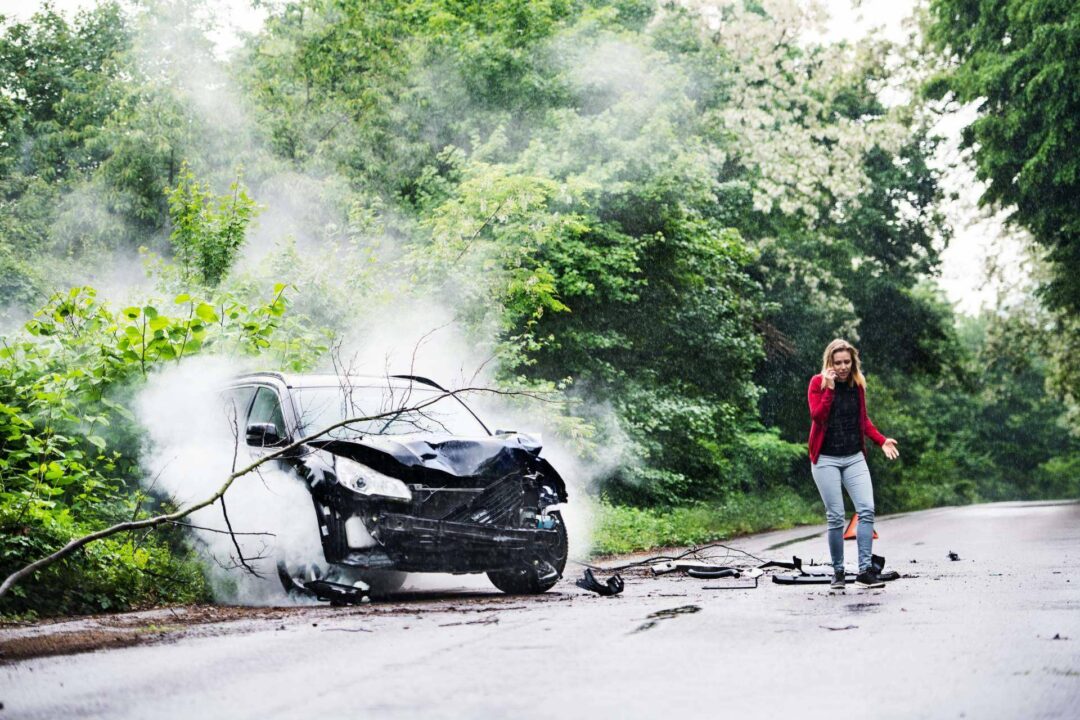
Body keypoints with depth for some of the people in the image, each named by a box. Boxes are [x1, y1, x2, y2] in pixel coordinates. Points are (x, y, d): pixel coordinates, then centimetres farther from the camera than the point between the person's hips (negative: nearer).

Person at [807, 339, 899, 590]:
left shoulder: (858, 384, 8)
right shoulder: (818, 383, -3)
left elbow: (863, 420, 17)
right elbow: (817, 416, -16)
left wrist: (882, 440, 4)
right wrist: (829, 388, -20)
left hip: (854, 457, 4)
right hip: (826, 458, -4)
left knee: (866, 510, -11)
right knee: (836, 517, -4)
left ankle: (864, 570, -10)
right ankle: (838, 571, 8)